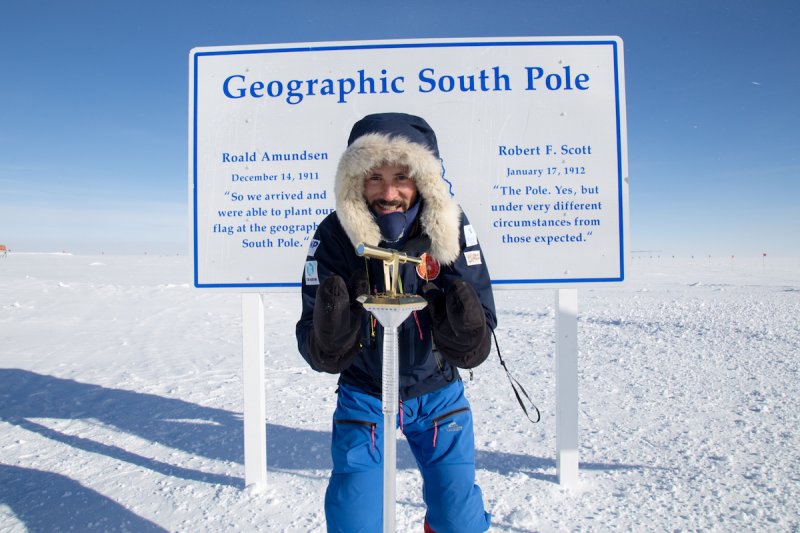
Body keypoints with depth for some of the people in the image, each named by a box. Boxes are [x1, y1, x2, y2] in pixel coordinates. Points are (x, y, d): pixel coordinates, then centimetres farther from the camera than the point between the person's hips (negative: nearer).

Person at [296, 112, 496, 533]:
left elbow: (473, 353, -18)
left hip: (437, 392, 1)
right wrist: (331, 327, -40)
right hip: (363, 394, 0)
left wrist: (464, 325, -40)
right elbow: (321, 358, -19)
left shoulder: (451, 227, -18)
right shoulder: (334, 236, -20)